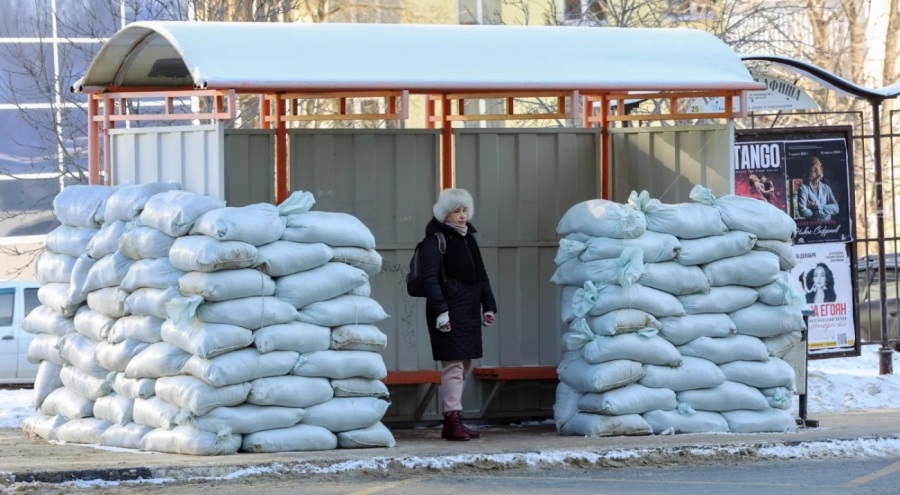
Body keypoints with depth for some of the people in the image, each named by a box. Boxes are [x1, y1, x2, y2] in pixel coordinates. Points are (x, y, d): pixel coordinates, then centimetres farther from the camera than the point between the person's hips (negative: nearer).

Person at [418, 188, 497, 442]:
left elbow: (481, 276, 25)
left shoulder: (468, 238, 18)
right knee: (453, 365, -11)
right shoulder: (435, 241, -6)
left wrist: (488, 306, 18)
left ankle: (452, 421, 15)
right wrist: (440, 311, -21)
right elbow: (431, 279, -13)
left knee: (464, 365, 10)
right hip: (449, 312, -8)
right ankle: (453, 420, -11)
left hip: (469, 311, 8)